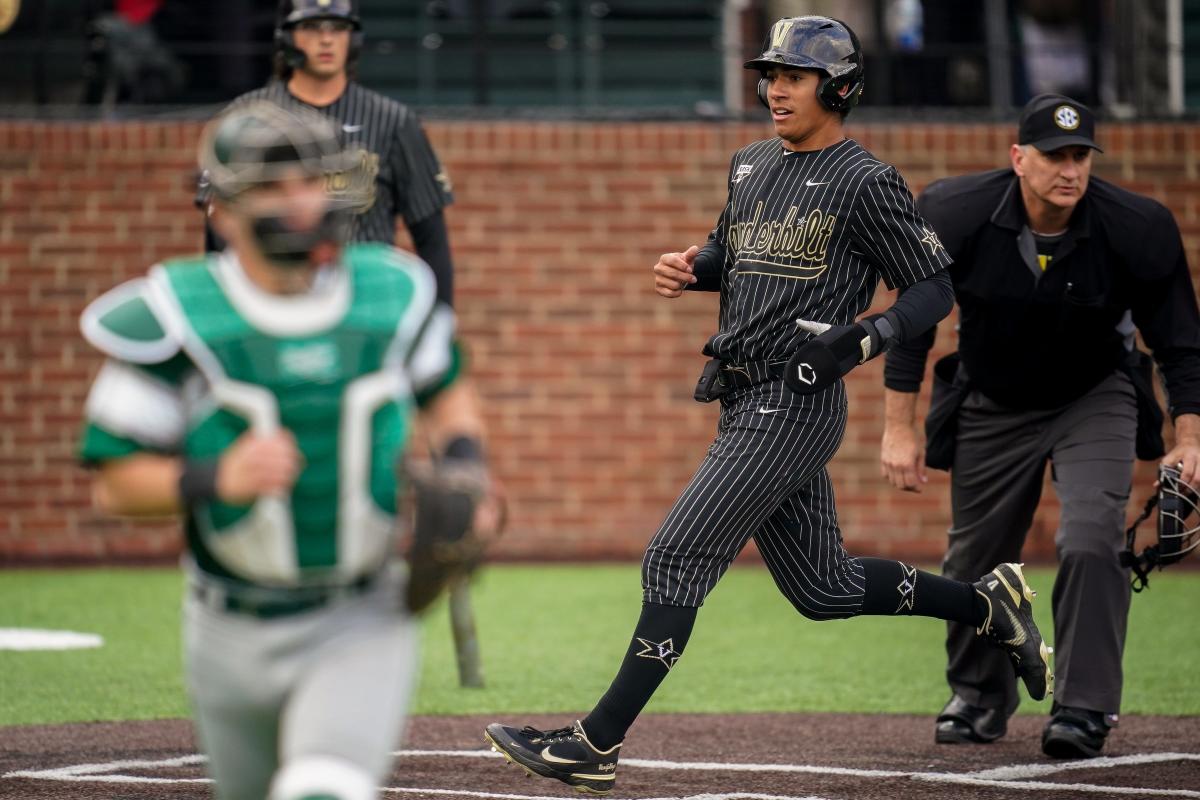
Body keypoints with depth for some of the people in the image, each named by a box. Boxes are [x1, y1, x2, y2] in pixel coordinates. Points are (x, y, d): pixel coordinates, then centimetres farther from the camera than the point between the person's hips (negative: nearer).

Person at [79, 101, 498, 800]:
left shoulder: (395, 293, -4)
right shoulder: (173, 318, -13)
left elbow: (446, 396, 17)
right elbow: (116, 483, -10)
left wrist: (465, 477, -3)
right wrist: (218, 478, -27)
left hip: (363, 624, 0)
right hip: (236, 634, 0)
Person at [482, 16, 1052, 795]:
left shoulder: (866, 182, -9)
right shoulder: (752, 165, 14)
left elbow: (936, 289, -7)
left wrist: (864, 339, -24)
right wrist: (688, 268, 6)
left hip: (796, 404, -9)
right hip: (745, 403, 9)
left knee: (677, 559, -12)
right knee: (822, 589, 15)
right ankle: (987, 602, 30)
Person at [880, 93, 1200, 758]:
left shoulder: (1138, 229, -23)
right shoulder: (955, 216, -22)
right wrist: (900, 429, -10)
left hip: (1094, 400, -1)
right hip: (991, 405, 2)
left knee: (1091, 541, -22)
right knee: (974, 559, 9)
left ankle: (1084, 710, -14)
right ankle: (980, 697, 33)